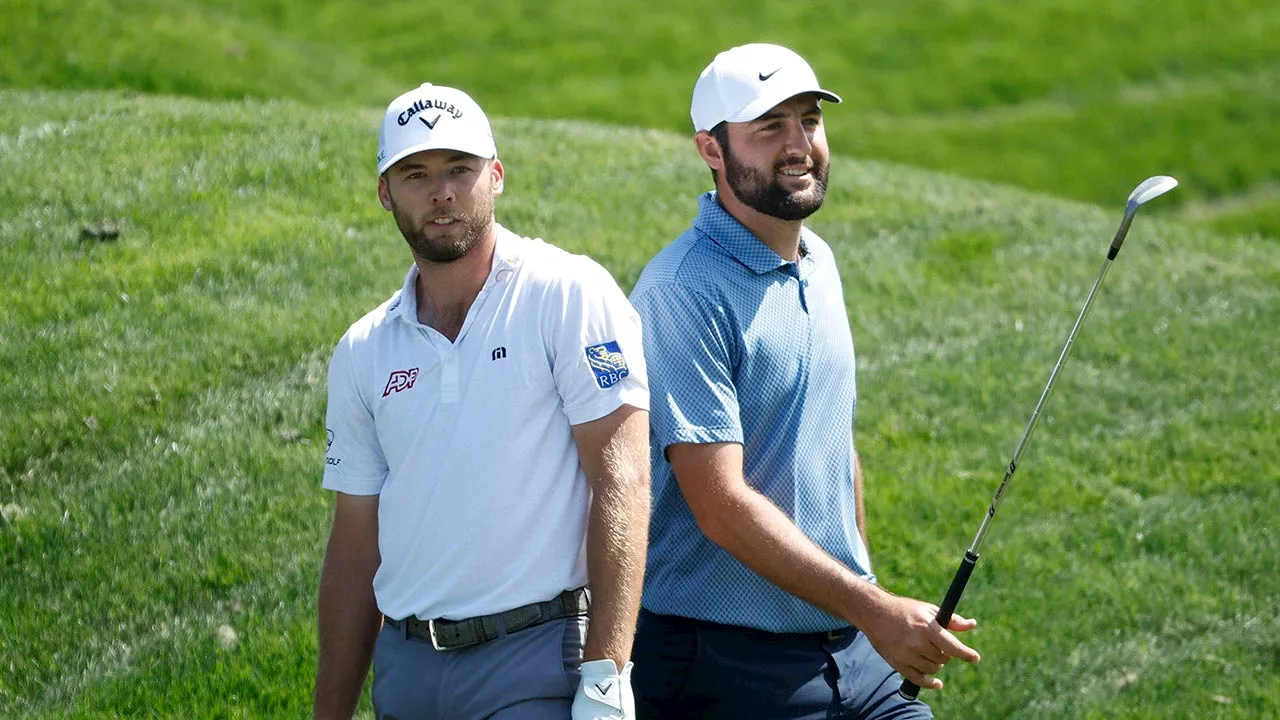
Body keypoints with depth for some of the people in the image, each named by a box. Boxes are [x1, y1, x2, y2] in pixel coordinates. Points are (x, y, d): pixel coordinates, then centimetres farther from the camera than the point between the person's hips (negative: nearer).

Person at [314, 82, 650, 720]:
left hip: (539, 665, -5)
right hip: (405, 664, 5)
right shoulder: (362, 353, 11)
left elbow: (622, 485, -11)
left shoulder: (570, 296, -4)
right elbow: (355, 547, 15)